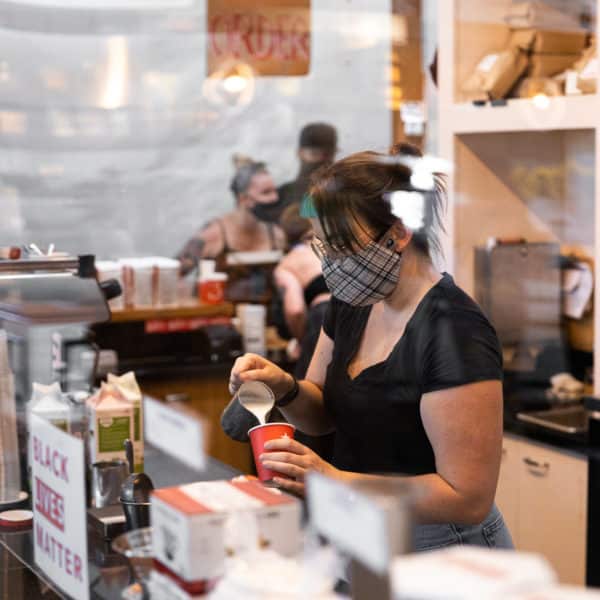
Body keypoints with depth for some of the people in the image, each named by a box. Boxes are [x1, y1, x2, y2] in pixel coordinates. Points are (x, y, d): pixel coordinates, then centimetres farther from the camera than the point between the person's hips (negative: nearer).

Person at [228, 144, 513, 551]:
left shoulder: (455, 335, -23)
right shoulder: (353, 302, 3)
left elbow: (468, 498, -24)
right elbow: (323, 415, 14)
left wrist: (335, 481, -28)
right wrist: (284, 388, -7)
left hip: (441, 549, -7)